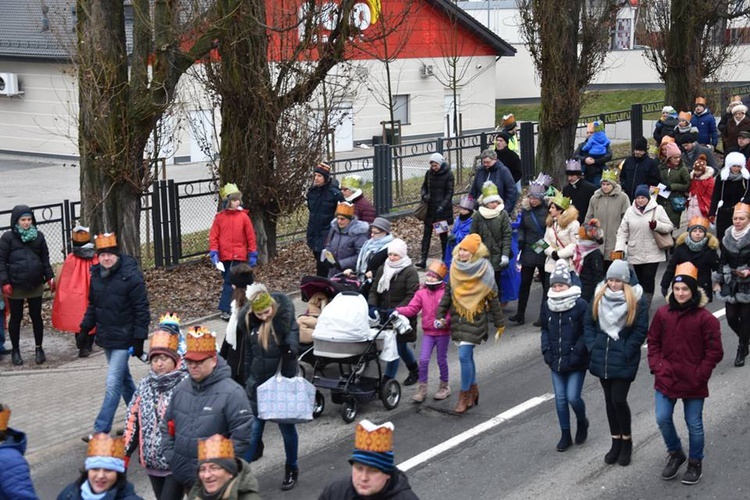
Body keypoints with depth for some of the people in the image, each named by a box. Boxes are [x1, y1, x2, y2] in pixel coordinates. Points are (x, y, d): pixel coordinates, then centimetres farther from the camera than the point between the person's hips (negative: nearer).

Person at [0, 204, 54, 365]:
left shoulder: (38, 236, 4)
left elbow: (45, 258, 10)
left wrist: (50, 277, 3)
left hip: (36, 285, 2)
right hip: (15, 286, -2)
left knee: (36, 317, 9)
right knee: (16, 318, 9)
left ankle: (39, 348, 22)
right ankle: (15, 350, 21)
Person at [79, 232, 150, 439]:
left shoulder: (131, 276, -16)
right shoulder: (96, 274, 5)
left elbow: (141, 310, -15)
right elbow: (92, 305, 17)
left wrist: (139, 339, -17)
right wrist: (84, 329, 11)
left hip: (123, 339, -7)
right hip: (106, 337, 7)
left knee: (113, 384, -9)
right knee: (124, 379, 18)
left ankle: (101, 430, -6)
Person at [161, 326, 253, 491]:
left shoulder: (232, 393, -15)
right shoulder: (181, 389, 7)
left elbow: (242, 435, -16)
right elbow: (167, 425, 17)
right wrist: (170, 456, 7)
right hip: (183, 475, 6)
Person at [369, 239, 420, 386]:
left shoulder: (410, 272, -8)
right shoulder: (383, 269, 10)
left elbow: (411, 296, -17)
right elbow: (374, 290, 9)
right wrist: (372, 305, -10)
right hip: (385, 315, 6)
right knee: (400, 346, 16)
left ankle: (388, 379, -6)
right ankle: (414, 370, 36)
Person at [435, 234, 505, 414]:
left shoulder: (483, 272, -9)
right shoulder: (455, 269, 5)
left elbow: (493, 300, -4)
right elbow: (448, 293, 12)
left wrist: (499, 324, 0)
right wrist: (440, 315, 6)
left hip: (475, 320, -5)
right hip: (458, 318, 5)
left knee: (464, 355, -13)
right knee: (467, 356, 13)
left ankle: (464, 396, -4)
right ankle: (473, 390, 28)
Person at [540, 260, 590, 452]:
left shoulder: (581, 305, -12)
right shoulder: (547, 306, 3)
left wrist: (575, 355, -14)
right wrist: (547, 352, 3)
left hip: (576, 363, -4)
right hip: (556, 362, 5)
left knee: (573, 397, -6)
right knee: (560, 398, 8)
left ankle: (582, 422, 26)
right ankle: (565, 435, 21)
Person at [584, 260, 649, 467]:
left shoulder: (636, 301, -8)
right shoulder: (599, 297, 5)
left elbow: (640, 331, -9)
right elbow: (588, 323, 10)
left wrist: (625, 352, -14)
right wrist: (593, 347, -1)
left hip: (623, 362, -5)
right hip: (602, 359, 5)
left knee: (618, 400, -7)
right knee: (609, 400, 13)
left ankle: (626, 441, 15)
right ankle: (616, 441, 26)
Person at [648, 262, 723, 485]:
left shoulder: (705, 318, -12)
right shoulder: (663, 313, -1)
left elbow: (714, 351, -8)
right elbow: (653, 342, 9)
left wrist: (700, 375, -10)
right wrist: (657, 366, -1)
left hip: (693, 383, -3)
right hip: (666, 379, 3)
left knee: (694, 424, 8)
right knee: (662, 419, 4)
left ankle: (695, 462, 29)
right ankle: (675, 454, 30)